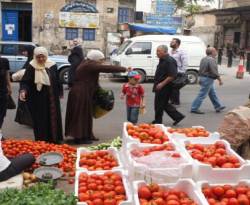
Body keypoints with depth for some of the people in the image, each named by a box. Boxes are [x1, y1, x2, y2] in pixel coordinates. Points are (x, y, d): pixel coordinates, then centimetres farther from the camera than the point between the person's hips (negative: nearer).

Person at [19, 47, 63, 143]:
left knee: (54, 118, 7)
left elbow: (57, 80, 11)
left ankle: (54, 139, 22)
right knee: (40, 120, 0)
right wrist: (23, 90, -30)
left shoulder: (52, 66, 1)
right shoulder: (31, 67, -6)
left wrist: (60, 92, 17)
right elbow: (25, 81, -12)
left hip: (52, 98, 3)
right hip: (37, 99, -3)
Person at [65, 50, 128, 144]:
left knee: (85, 115, 14)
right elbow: (107, 68, -21)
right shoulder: (90, 65, -17)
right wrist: (124, 69, -15)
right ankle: (80, 137, 4)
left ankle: (86, 135, 22)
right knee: (82, 115, -3)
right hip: (81, 94, -10)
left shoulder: (86, 64, 14)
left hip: (82, 94, 10)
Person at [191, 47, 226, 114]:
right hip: (208, 79, -11)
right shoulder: (211, 60, -18)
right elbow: (214, 71, -23)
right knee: (202, 95, -5)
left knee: (213, 94, 18)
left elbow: (201, 70, 19)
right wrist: (220, 79, -16)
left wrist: (201, 79, 25)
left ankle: (218, 107, 28)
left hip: (203, 77, 11)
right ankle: (194, 108, -2)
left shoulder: (204, 59, 13)